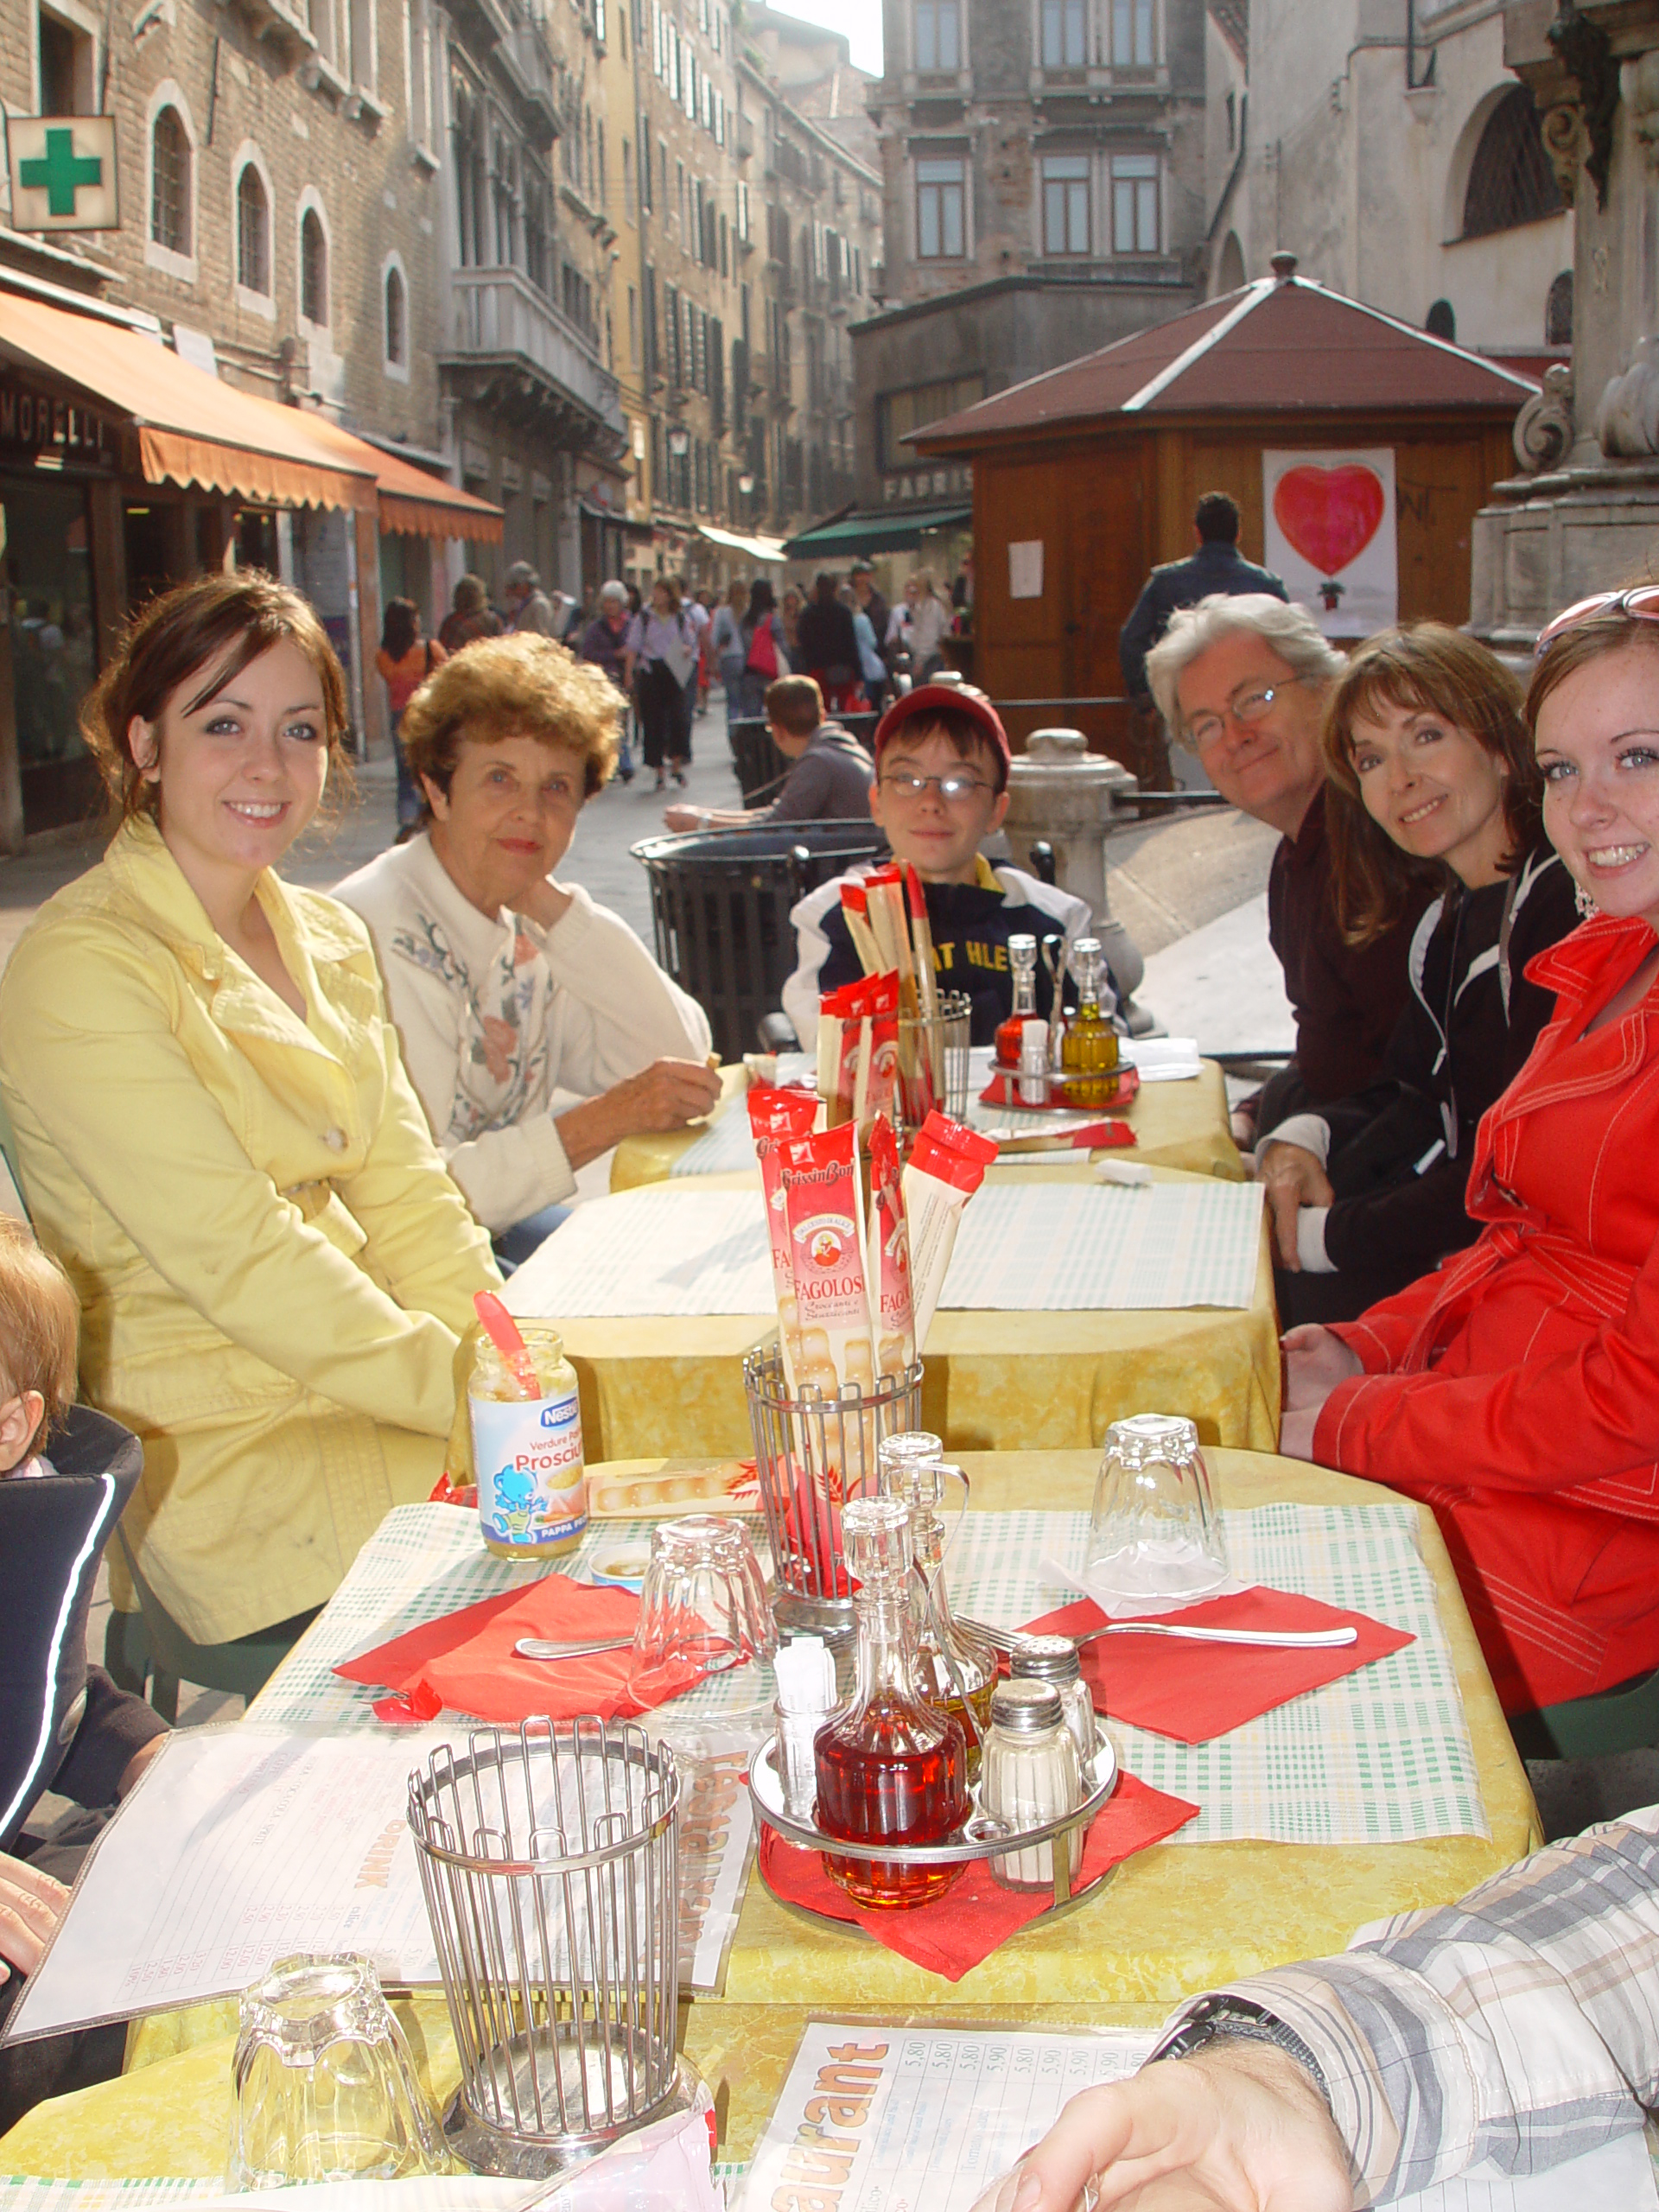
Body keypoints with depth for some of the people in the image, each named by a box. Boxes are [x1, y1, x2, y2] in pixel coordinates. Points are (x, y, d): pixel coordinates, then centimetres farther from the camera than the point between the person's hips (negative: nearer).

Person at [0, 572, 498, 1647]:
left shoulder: (330, 940, 11)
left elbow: (404, 1190, 6)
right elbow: (235, 1258, -20)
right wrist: (467, 1396, -22)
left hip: (366, 1372, 7)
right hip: (219, 1451, -7)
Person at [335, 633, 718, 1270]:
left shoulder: (529, 926, 6)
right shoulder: (376, 934, -19)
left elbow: (677, 1060, -2)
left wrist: (554, 907, -8)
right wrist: (605, 1121, -23)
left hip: (502, 1236, 7)